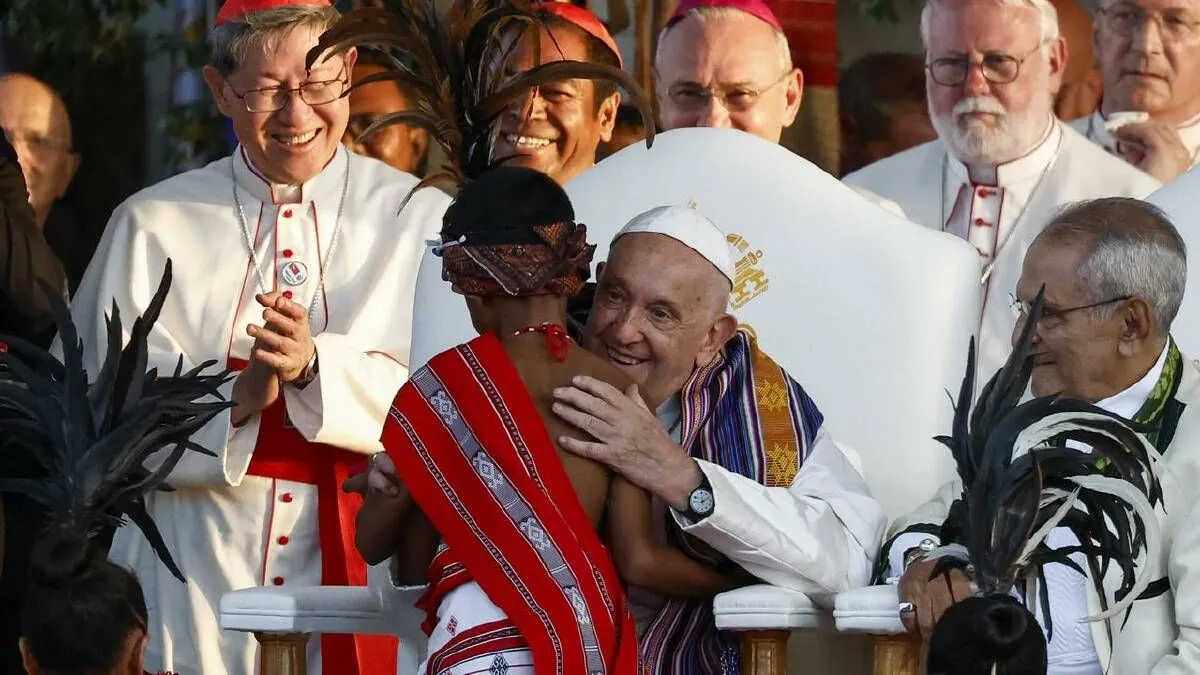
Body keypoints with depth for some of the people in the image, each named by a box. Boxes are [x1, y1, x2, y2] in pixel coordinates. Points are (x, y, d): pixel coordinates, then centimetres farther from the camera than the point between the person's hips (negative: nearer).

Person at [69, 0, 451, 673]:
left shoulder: (421, 219, 3)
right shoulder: (152, 226, 3)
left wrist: (315, 367, -24)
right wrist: (238, 398, -23)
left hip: (362, 566, 0)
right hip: (195, 586, 0)